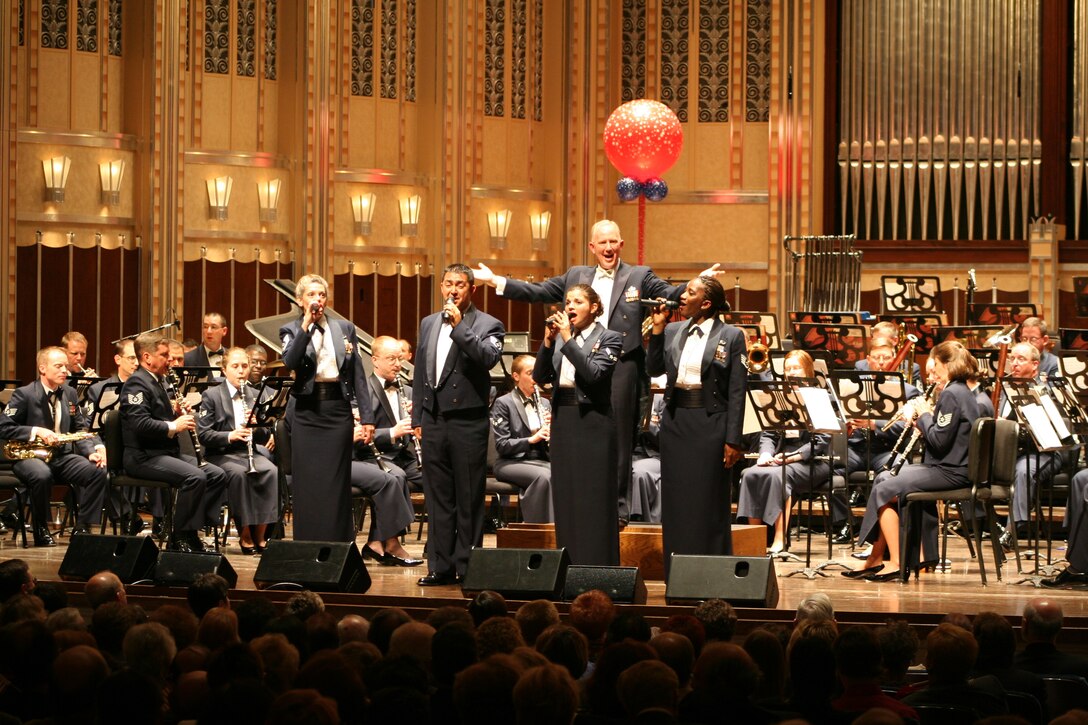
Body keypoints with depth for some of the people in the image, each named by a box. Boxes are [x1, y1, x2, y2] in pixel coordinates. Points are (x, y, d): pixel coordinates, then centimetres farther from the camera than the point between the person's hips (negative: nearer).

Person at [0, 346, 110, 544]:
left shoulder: (70, 394, 13)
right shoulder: (24, 395, -5)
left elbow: (80, 430, 14)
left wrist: (91, 451, -6)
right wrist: (36, 431, -21)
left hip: (63, 456, 5)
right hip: (30, 456, -5)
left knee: (98, 471, -21)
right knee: (41, 475, -40)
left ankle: (82, 528, -10)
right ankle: (41, 530, -19)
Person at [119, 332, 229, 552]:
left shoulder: (156, 383, 21)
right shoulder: (136, 384, -11)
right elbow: (140, 424, -24)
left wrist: (179, 417, 7)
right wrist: (173, 426, -22)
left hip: (166, 452, 10)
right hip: (143, 457, -10)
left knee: (217, 475, -2)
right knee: (195, 477, -30)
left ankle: (192, 532, -3)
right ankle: (181, 538, -19)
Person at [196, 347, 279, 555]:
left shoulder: (255, 396, 14)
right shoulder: (211, 396, 2)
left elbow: (264, 438, 10)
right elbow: (203, 434, -7)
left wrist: (256, 427, -13)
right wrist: (230, 435, -23)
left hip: (250, 452, 3)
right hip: (221, 454, -3)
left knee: (272, 472, -28)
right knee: (239, 473, -35)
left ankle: (260, 535, -23)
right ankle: (245, 536, -25)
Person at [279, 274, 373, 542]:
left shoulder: (345, 328, 11)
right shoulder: (291, 331, 5)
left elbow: (358, 375, 9)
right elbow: (289, 363, -15)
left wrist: (366, 417, 3)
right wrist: (306, 325, -16)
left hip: (338, 409, 1)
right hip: (307, 411, -1)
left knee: (337, 482, 1)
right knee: (308, 483, -1)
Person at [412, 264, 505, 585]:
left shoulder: (488, 325, 0)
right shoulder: (429, 324, 16)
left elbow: (489, 358, -19)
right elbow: (420, 373, 18)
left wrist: (459, 327, -21)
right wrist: (417, 419, 14)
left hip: (468, 422, -5)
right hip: (434, 422, 5)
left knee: (469, 499, -2)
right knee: (438, 498, 6)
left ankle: (467, 566, 2)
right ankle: (441, 566, 10)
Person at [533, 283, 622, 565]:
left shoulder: (608, 338, -2)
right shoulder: (559, 336, 12)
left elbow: (594, 373, -17)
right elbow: (540, 376, 6)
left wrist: (567, 339, -15)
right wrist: (548, 342, -5)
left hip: (593, 419, -6)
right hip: (563, 417, 6)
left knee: (594, 497, -5)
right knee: (565, 496, 7)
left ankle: (597, 567, -3)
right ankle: (568, 570, 12)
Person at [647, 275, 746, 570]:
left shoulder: (731, 336, -4)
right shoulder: (672, 332, 9)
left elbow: (737, 391, -6)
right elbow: (654, 369, 5)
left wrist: (733, 440, -10)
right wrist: (657, 329, 0)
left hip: (710, 422, -4)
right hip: (676, 421, 4)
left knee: (709, 501, 0)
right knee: (676, 498, 6)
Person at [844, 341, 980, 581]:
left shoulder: (951, 395, -17)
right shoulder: (962, 393, 16)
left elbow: (939, 440, -23)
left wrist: (924, 414, -9)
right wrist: (920, 421, 6)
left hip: (949, 472, -11)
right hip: (950, 465, 11)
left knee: (884, 490, -11)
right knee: (883, 479, 14)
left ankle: (896, 563, -10)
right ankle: (876, 559, 13)